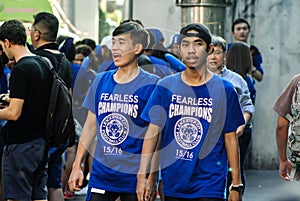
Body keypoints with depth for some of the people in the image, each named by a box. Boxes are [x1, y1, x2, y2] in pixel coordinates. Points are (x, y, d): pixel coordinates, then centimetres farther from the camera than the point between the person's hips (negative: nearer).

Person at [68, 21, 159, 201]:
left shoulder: (152, 85, -5)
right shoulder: (101, 80, 9)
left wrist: (150, 177, -12)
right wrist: (77, 165, 12)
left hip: (135, 177, -4)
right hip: (101, 174, 4)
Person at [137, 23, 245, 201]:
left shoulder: (224, 90, 1)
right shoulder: (165, 86, 4)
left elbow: (230, 138, 4)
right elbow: (153, 132, 5)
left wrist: (237, 185, 2)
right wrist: (142, 175, -3)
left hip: (210, 186, -2)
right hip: (172, 185, 2)